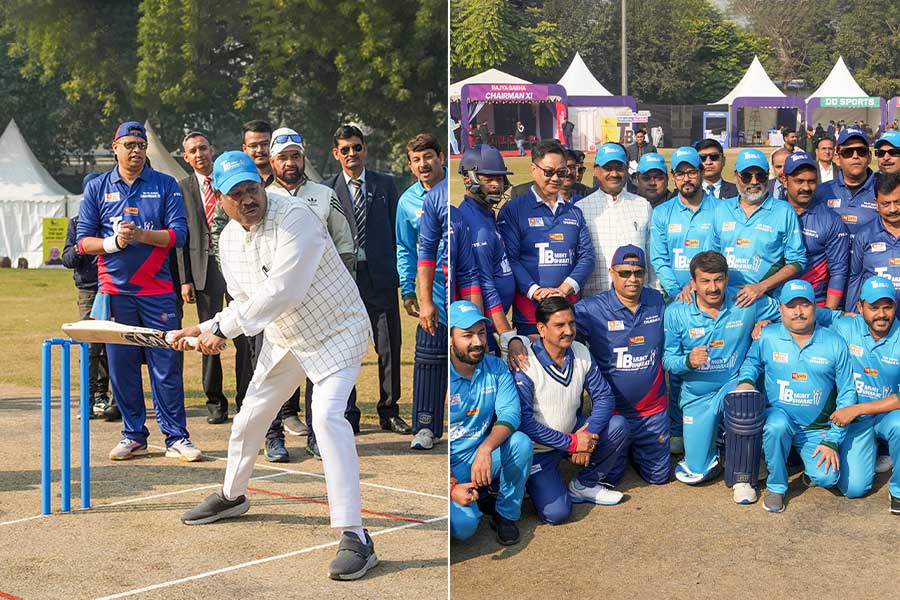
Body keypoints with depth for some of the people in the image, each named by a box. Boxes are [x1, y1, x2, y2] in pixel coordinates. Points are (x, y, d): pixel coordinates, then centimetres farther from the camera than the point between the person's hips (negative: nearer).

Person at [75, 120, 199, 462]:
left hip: (157, 291, -1)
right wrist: (114, 242, -12)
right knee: (121, 367, 4)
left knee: (167, 366, -2)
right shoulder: (97, 188, 9)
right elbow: (83, 241, 6)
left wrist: (141, 235, -15)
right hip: (114, 291, 2)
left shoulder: (166, 186, 6)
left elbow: (179, 234, -3)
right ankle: (133, 435, 15)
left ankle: (176, 437, 3)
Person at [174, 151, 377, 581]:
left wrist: (224, 328, -28)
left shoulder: (294, 218, -26)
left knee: (327, 416, -26)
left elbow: (280, 293, -33)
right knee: (250, 416, 18)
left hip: (336, 331, -8)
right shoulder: (229, 240, -1)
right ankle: (232, 496, 46)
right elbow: (247, 303, 10)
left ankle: (355, 538, -25)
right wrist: (206, 329, -5)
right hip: (283, 337, 8)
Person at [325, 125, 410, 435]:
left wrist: (397, 270, 3)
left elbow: (396, 228, 10)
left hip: (381, 276, 1)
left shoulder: (384, 184, 10)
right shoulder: (327, 190, 5)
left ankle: (389, 411, 14)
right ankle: (348, 413, 13)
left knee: (389, 347, 3)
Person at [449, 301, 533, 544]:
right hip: (449, 465, -4)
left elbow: (510, 414, -15)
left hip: (482, 458, 4)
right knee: (463, 525, -28)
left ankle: (505, 515, -4)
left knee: (521, 442, -26)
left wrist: (485, 449, -35)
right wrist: (452, 486, -29)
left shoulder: (496, 368, -2)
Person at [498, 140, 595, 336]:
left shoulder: (574, 213, 17)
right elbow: (510, 258, -6)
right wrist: (536, 291, -18)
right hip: (529, 307, -4)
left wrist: (564, 288, -8)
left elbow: (587, 255, 8)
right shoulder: (513, 210, 2)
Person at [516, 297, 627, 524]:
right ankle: (535, 483, 16)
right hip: (538, 448, -5)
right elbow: (523, 422, -25)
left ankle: (584, 485, 3)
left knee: (618, 425, -16)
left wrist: (589, 434, -22)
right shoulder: (525, 366, -23)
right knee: (556, 513, -19)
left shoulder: (581, 354, -5)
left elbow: (604, 396, -4)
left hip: (573, 432, 6)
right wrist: (571, 443, -24)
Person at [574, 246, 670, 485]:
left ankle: (634, 449, 44)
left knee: (658, 476, 13)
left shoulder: (657, 302, -3)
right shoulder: (592, 309, -16)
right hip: (612, 410, -3)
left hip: (653, 410, 3)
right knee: (607, 479, 8)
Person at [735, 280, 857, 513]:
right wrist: (746, 380, -8)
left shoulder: (835, 344, -5)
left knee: (826, 477, -23)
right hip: (779, 415, 0)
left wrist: (832, 441, -6)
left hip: (817, 429, 0)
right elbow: (752, 361, 17)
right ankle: (776, 486, -12)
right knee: (777, 424, -37)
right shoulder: (767, 337, -4)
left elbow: (847, 393, -1)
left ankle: (810, 464, 17)